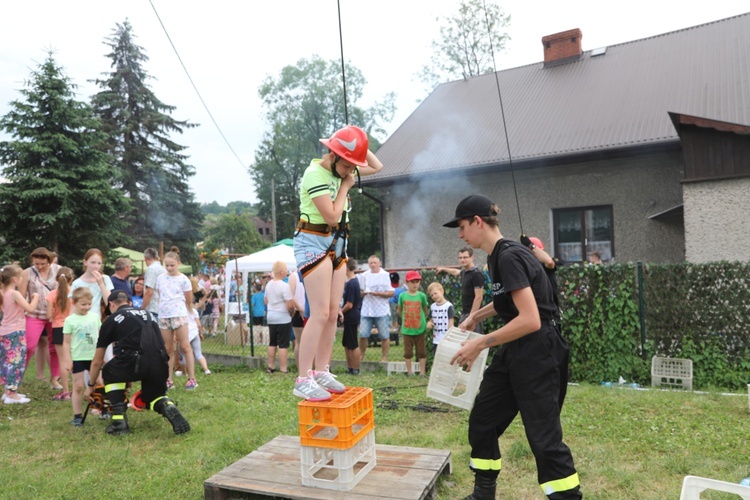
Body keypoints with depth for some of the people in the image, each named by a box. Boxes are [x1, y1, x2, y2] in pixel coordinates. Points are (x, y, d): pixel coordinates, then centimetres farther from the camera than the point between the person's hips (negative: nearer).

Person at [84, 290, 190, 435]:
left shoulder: (112, 319, 18)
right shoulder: (147, 313, 30)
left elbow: (97, 361, 26)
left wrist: (91, 386, 43)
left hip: (136, 361, -4)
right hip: (160, 365, 4)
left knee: (109, 373, 30)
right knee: (153, 396, 29)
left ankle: (119, 421, 21)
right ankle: (168, 407, -4)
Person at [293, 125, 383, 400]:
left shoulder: (341, 169, 9)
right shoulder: (315, 174, -16)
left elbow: (377, 167, 18)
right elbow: (332, 216, -21)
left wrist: (356, 145, 4)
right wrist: (346, 186, -9)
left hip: (337, 245, 9)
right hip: (314, 243, -8)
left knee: (333, 312, 5)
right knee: (320, 313, -14)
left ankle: (321, 372, 13)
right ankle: (303, 380, -9)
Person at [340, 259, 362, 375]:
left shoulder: (350, 284, -19)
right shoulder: (355, 280, 11)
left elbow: (349, 305, -20)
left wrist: (339, 312, -6)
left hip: (351, 316, -10)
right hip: (351, 317, 10)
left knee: (353, 345, -1)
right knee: (346, 344, 16)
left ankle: (355, 370, 7)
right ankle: (350, 368, 24)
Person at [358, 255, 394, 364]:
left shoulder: (386, 275, 0)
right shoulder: (364, 275, 10)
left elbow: (391, 293, -4)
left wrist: (378, 293, -15)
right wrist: (363, 292, -8)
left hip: (382, 311, -2)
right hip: (366, 310, 2)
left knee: (384, 336, 1)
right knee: (363, 334, 0)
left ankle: (384, 357, 14)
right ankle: (361, 355, 16)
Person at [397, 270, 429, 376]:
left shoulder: (422, 296, -5)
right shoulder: (402, 296, -4)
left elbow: (425, 310, 7)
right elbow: (399, 310, 8)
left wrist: (422, 319, 3)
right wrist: (405, 319, 5)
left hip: (420, 329, 0)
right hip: (407, 329, 0)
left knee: (421, 352, 8)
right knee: (408, 352, 9)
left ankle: (422, 372, 17)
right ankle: (409, 372, 21)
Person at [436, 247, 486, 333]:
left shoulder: (477, 274, -15)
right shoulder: (464, 272, 10)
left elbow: (478, 297, -19)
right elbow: (456, 272, 37)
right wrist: (443, 269, 51)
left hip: (473, 314, -9)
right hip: (464, 313, 9)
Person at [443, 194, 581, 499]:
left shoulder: (509, 257, -21)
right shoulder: (497, 256, 8)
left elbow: (529, 320, -27)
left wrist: (480, 344, -21)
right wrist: (475, 316, 20)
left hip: (537, 354, -10)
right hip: (514, 351, 10)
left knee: (544, 437, -2)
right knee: (482, 421, 14)